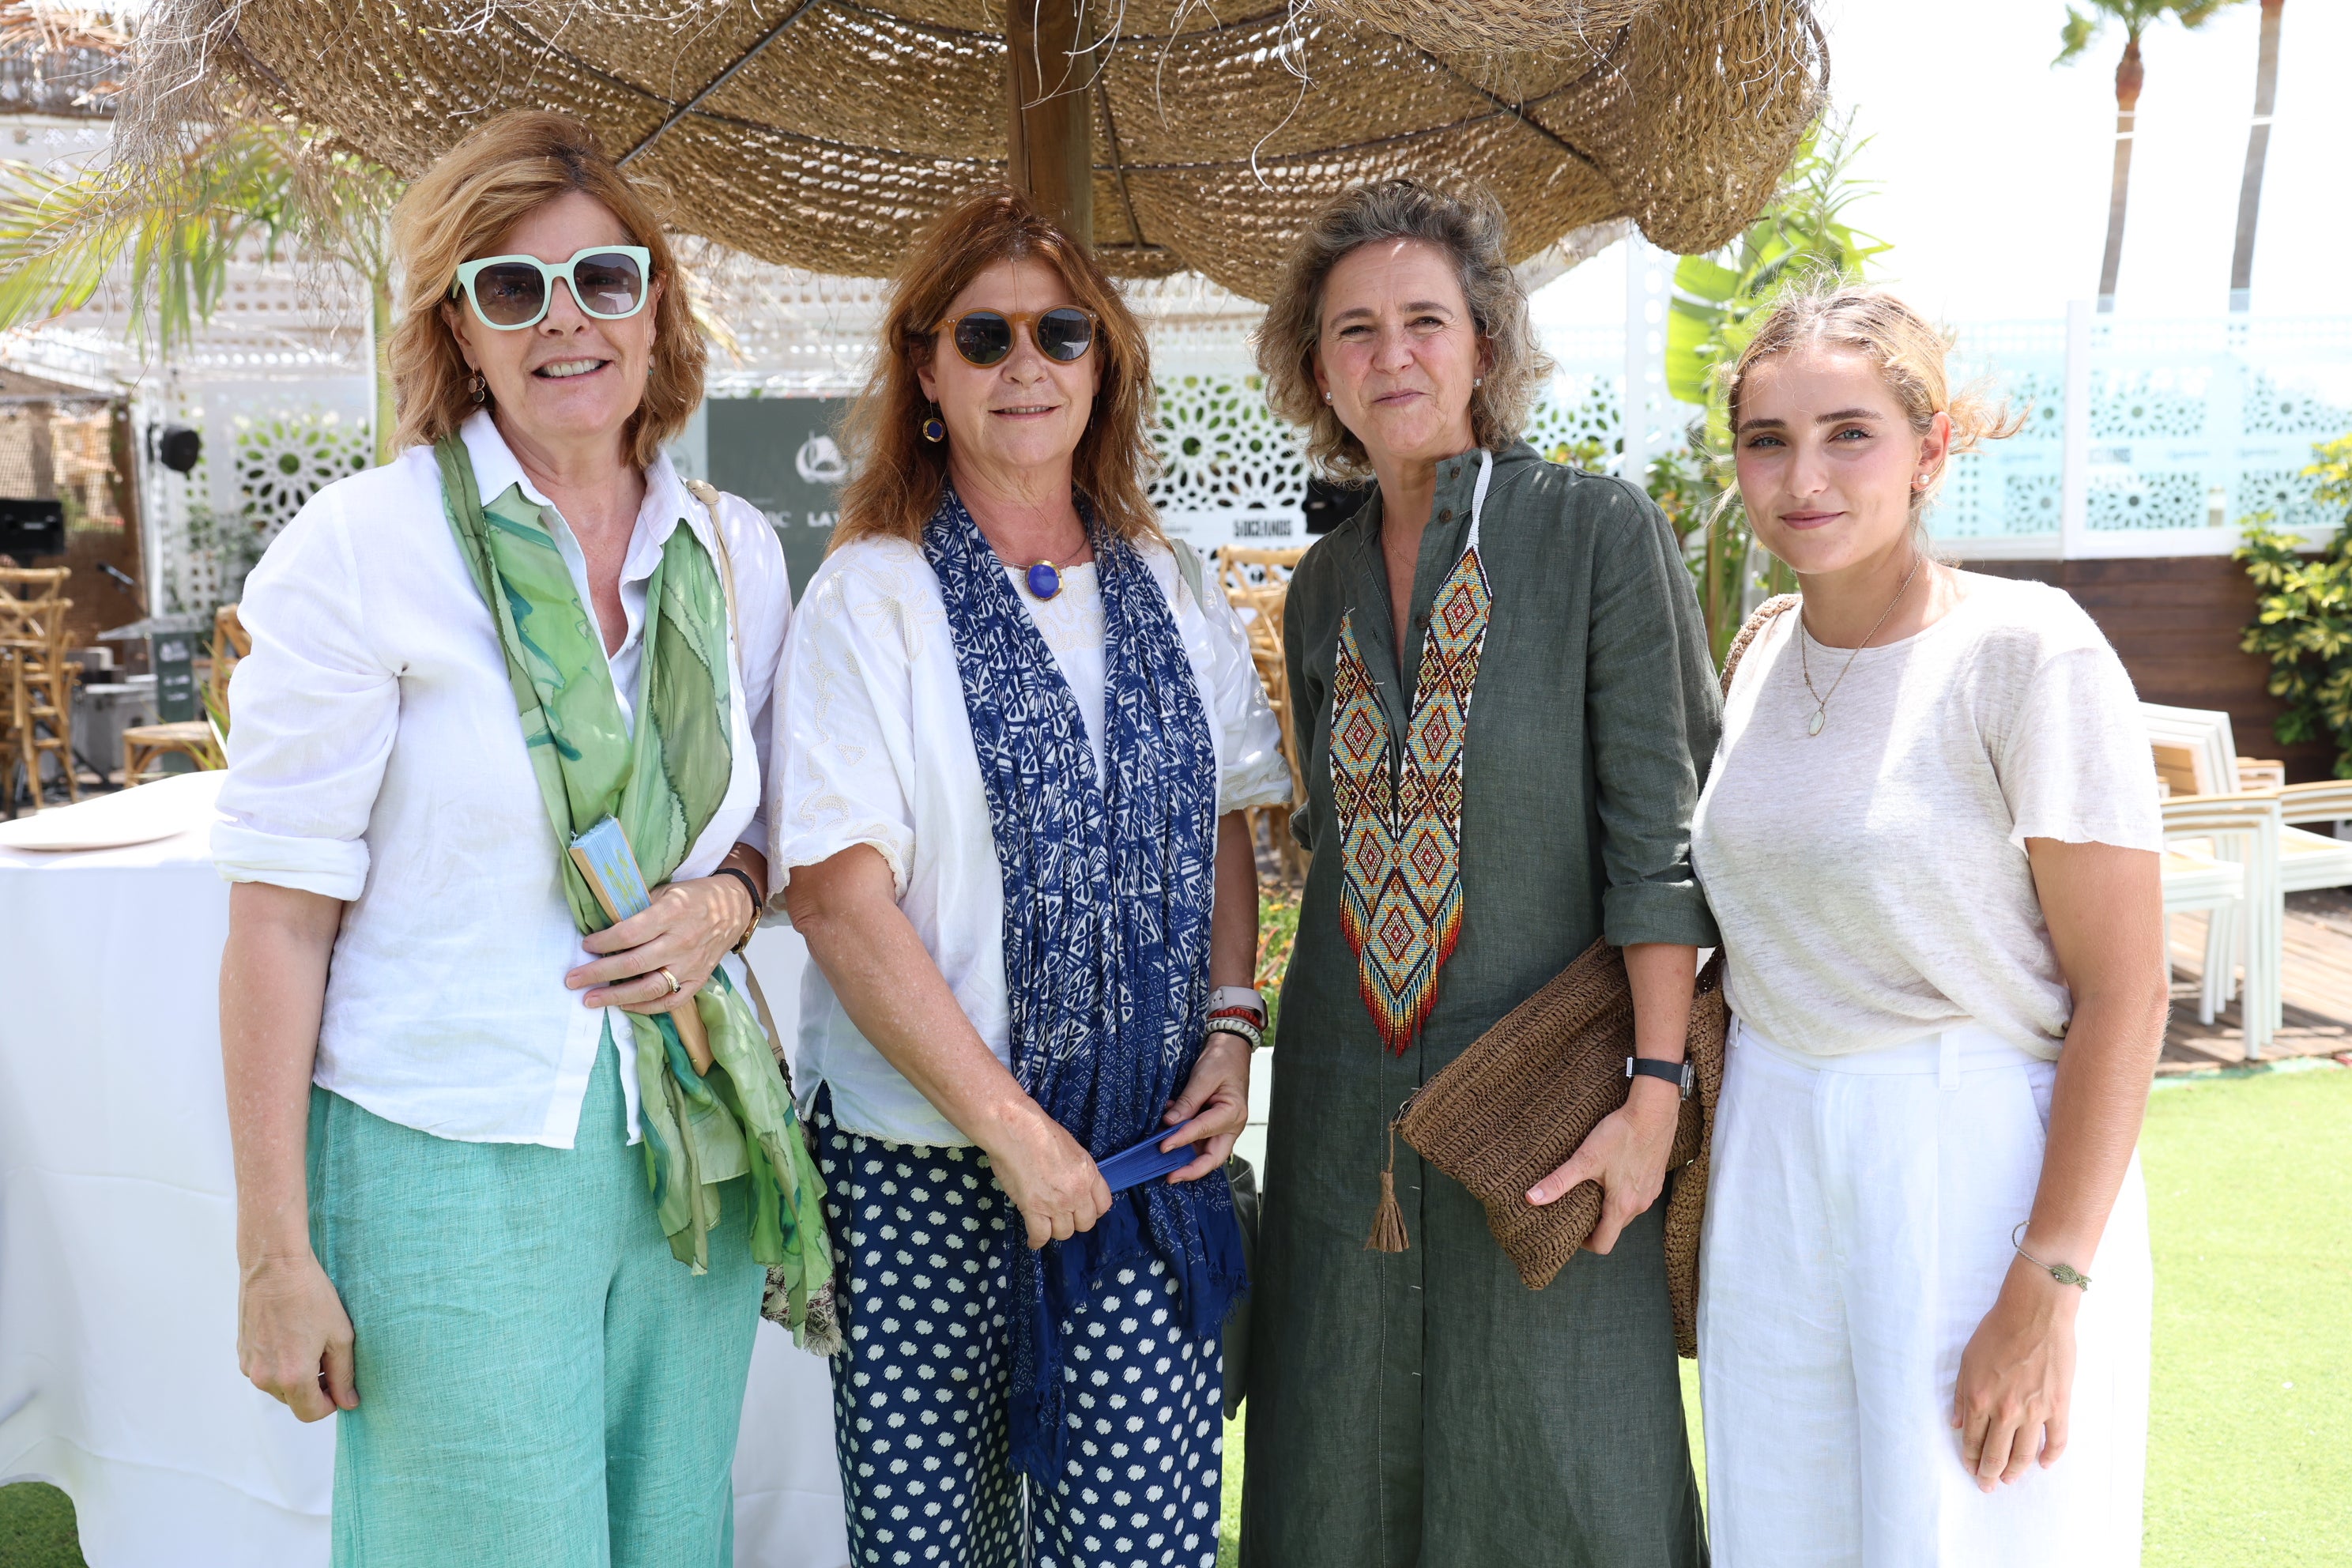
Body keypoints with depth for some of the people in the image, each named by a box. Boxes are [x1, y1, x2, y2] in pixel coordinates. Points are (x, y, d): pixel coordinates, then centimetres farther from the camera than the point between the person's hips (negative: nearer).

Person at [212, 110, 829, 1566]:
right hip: (450, 1165, -4)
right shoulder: (362, 547, -8)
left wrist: (731, 897, -7)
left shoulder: (738, 555, 6)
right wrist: (276, 1253, -8)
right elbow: (281, 921, -8)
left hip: (692, 1154, 5)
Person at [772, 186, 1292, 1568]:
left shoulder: (1171, 593, 9)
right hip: (920, 1167, -3)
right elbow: (840, 897, -12)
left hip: (1144, 1152, 3)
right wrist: (1013, 1130, -13)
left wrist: (1232, 1027, 1)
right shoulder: (872, 598, -5)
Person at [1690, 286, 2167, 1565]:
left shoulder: (2028, 653, -13)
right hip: (1770, 1167, 6)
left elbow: (2124, 992, -14)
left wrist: (2049, 1292, -17)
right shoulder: (1765, 651, 6)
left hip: (1975, 1169, -5)